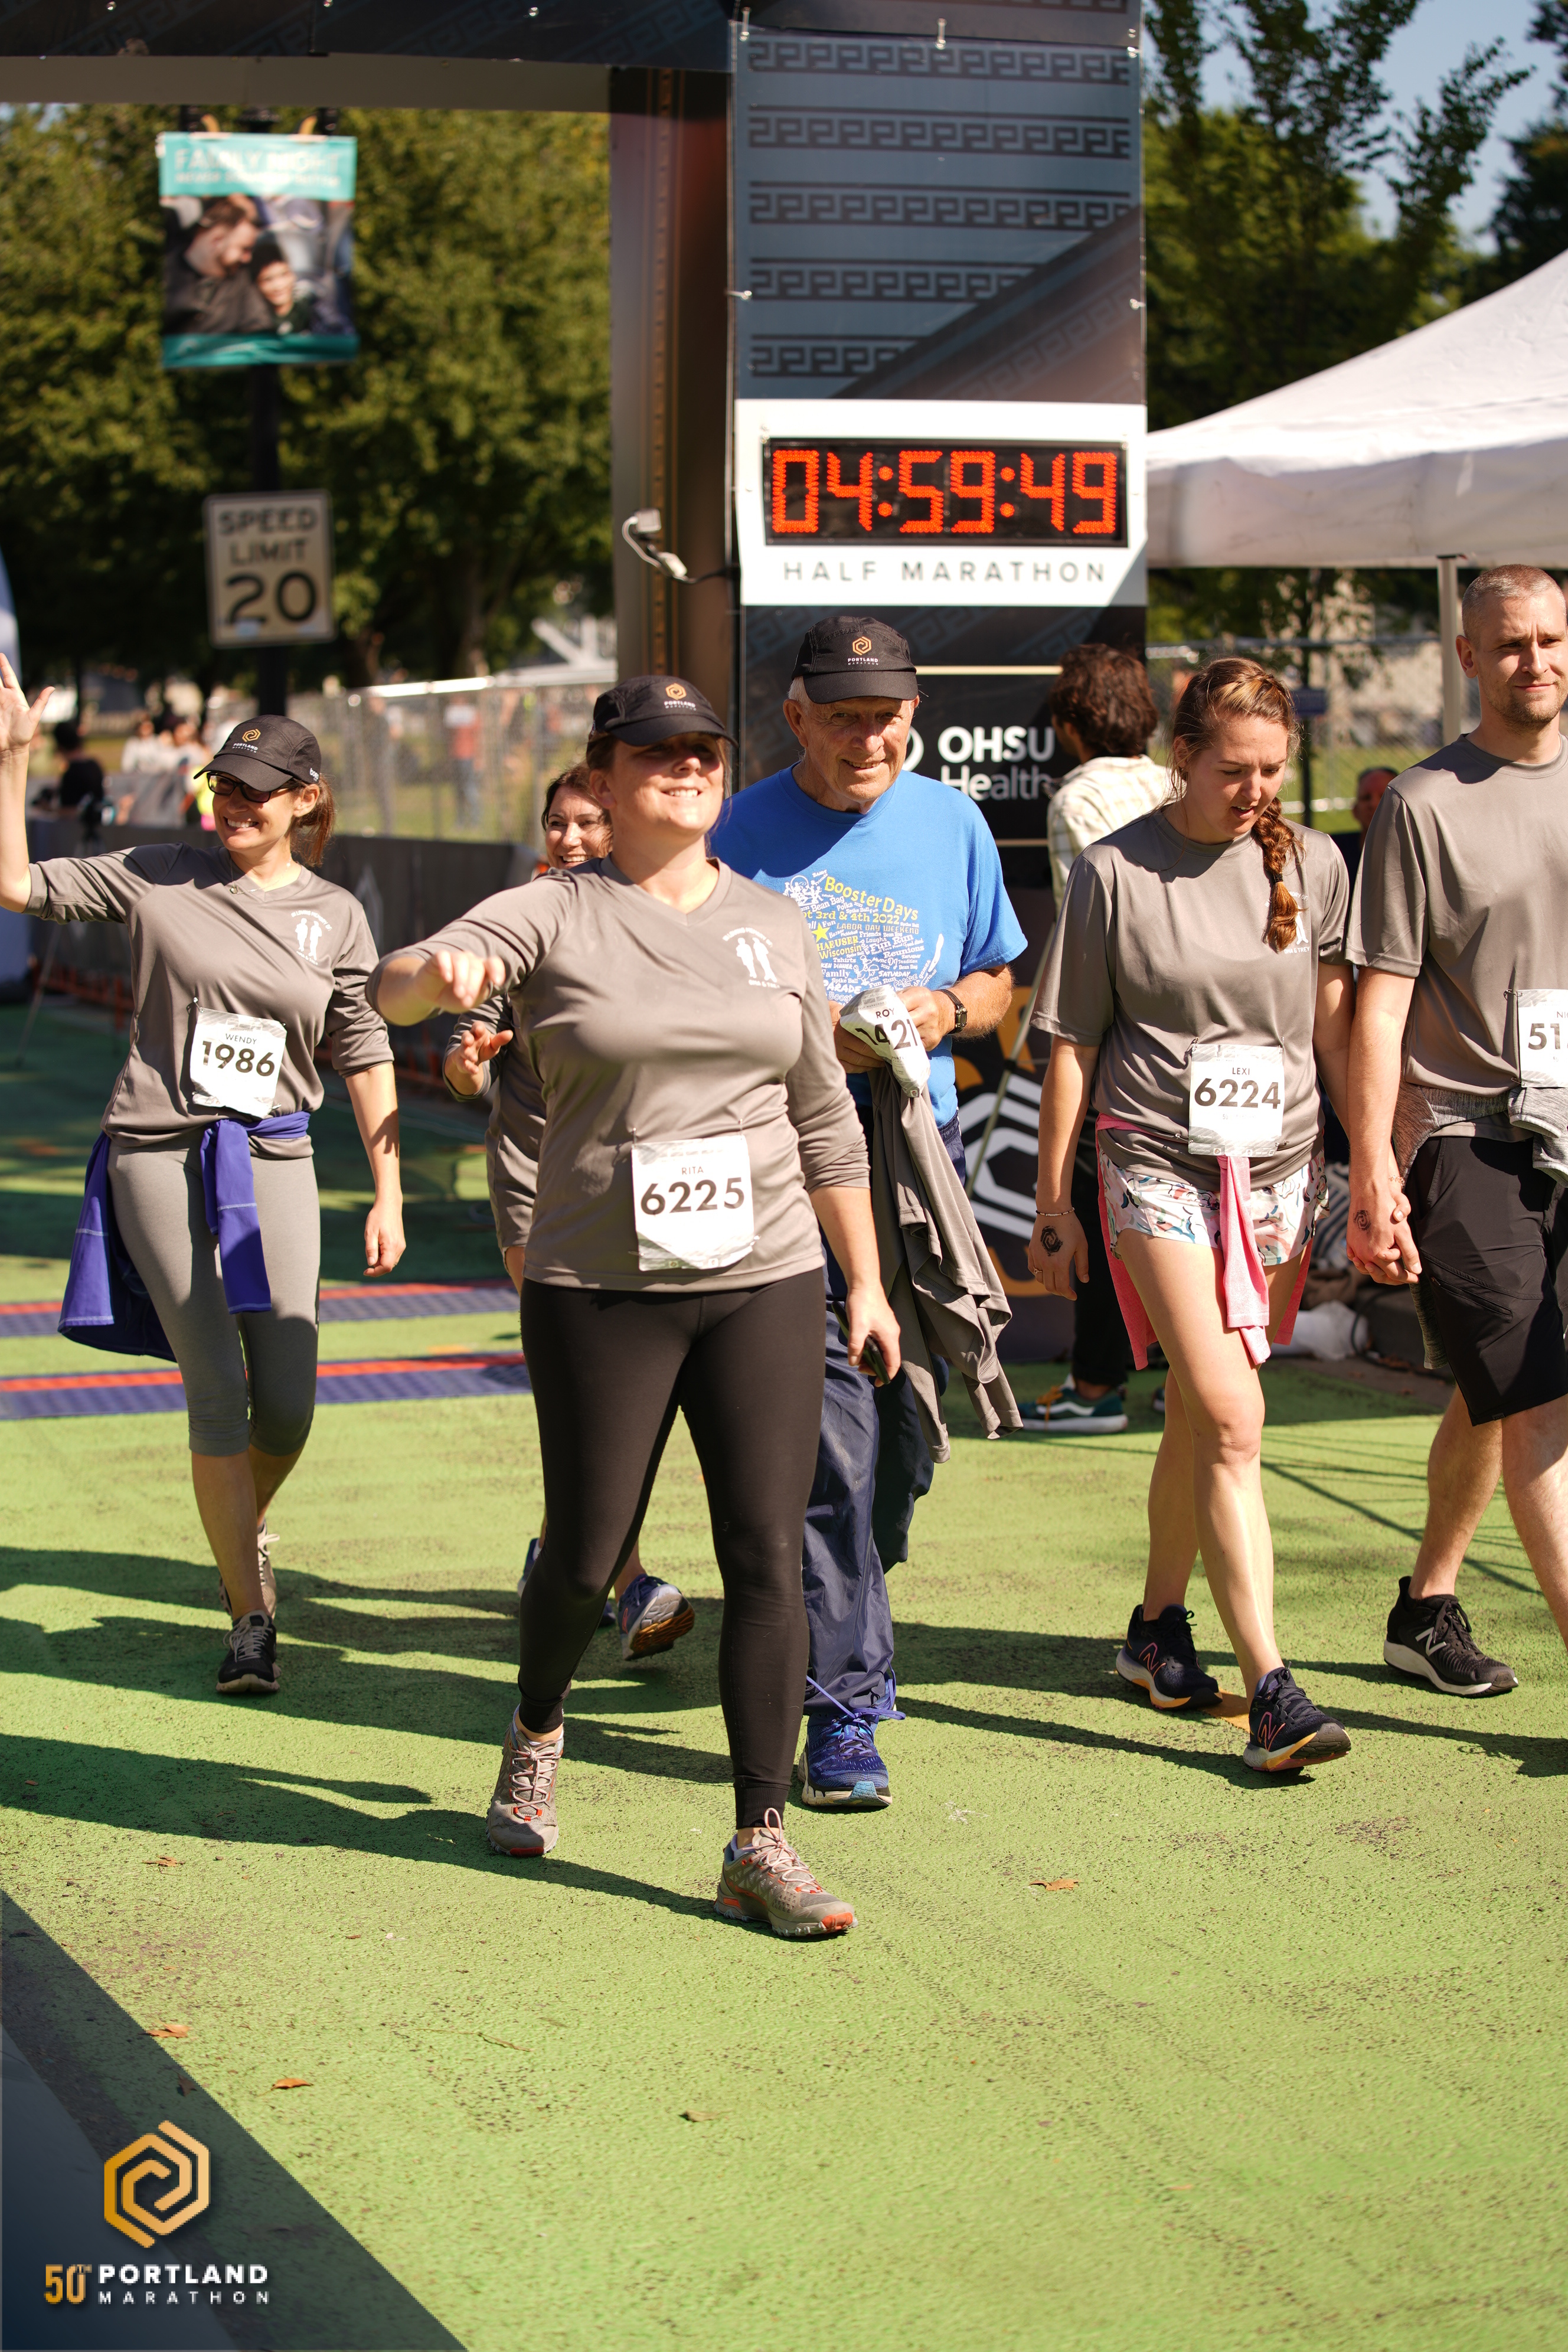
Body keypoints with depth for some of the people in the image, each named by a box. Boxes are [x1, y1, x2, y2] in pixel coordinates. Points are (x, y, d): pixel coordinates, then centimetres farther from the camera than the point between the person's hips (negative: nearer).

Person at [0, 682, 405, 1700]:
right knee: (217, 1393, -4)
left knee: (290, 1404, -2)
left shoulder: (336, 916, 5)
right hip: (158, 1156, -1)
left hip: (272, 1158, 1)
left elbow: (366, 1058, 7)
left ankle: (248, 1530, 32)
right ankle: (252, 1615, 6)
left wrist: (389, 1194, 4)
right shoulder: (158, 878, 1)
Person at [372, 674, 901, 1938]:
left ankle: (761, 1849, 3)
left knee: (768, 1560, -4)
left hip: (765, 1280, 3)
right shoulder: (555, 917, -2)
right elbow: (397, 985, -20)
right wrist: (440, 972, -44)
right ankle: (537, 1735, 39)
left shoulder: (773, 925, 10)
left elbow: (824, 1119, 15)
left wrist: (867, 1283, 14)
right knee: (588, 1556, 7)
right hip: (601, 1289, -2)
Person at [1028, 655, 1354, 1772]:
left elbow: (1339, 1030, 10)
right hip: (1159, 1168, -3)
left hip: (1279, 1168, 3)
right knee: (1230, 1419, -14)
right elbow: (1073, 1044, 3)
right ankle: (1271, 1688, -16)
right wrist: (1054, 1205, 4)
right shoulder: (1115, 871, -2)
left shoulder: (1313, 864, 6)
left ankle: (1158, 1623, 32)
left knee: (1201, 1416, 11)